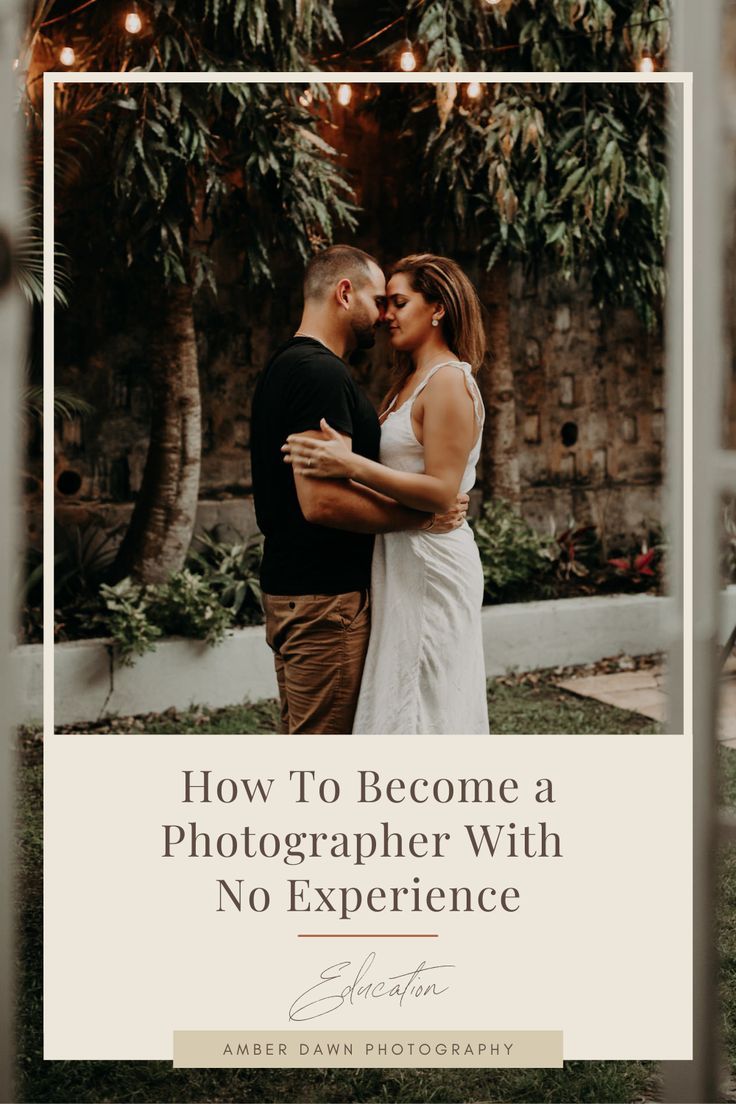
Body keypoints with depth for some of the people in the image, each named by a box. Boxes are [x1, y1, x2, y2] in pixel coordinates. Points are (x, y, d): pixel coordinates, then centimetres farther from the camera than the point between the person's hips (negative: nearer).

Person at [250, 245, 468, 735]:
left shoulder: (284, 367, 17)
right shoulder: (320, 372, -17)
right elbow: (322, 500, -26)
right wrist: (422, 516, -16)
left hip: (292, 586, 11)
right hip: (324, 598, -11)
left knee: (303, 735, 17)